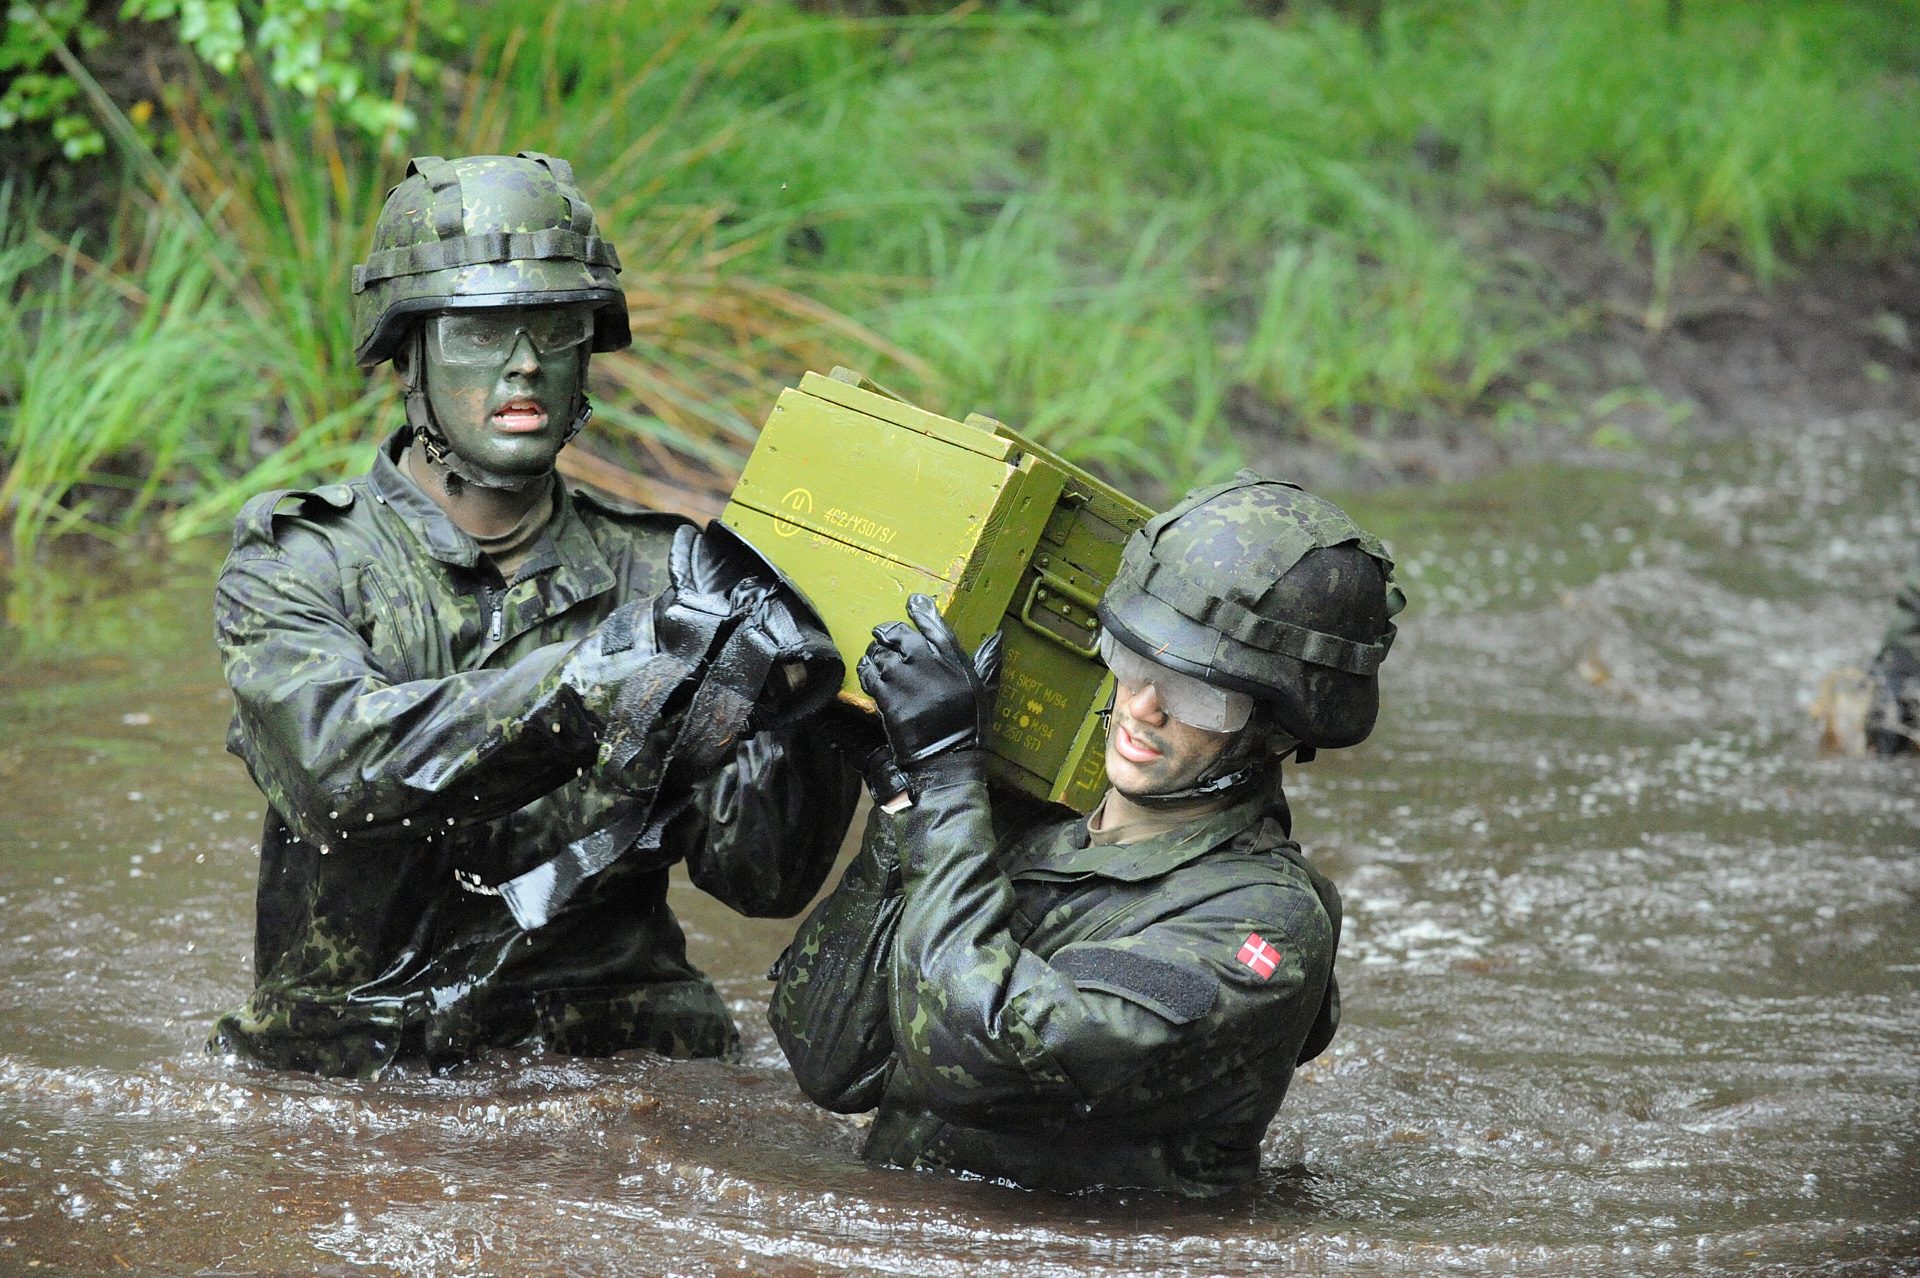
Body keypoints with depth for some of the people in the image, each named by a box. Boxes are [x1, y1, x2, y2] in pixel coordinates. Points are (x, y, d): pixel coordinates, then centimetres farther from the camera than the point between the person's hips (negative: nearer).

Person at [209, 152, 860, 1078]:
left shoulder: (657, 575, 8)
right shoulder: (296, 565, 1)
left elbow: (764, 877, 1)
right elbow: (339, 763, -22)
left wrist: (791, 704, -18)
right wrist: (606, 678, -27)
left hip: (617, 1061, 1)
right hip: (352, 1066, -1)